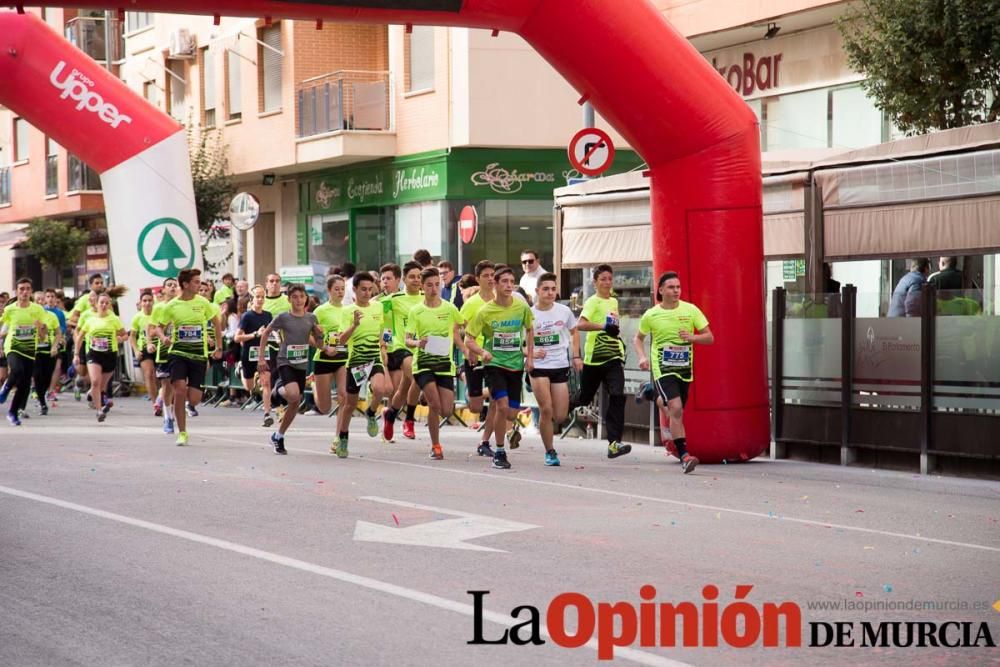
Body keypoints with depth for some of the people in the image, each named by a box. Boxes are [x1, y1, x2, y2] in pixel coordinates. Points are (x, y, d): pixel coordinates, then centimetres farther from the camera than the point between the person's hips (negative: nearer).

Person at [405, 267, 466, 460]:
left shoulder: (449, 309, 3)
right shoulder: (416, 311, 0)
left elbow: (456, 335, 14)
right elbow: (408, 340, 0)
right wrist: (417, 343, -22)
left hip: (445, 363, 2)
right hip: (423, 362, -2)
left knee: (446, 411, -3)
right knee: (435, 404, -15)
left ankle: (428, 399, 33)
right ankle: (435, 446, 3)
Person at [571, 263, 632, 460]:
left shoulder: (614, 301, 15)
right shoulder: (593, 302, -8)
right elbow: (580, 324, -25)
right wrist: (605, 327, -33)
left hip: (613, 357, 5)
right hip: (594, 357, -5)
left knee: (617, 397, -13)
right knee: (585, 397, 8)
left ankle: (614, 443, -18)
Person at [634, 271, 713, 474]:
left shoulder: (690, 310, -2)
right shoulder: (651, 315, -3)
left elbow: (710, 338, 0)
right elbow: (638, 339, 13)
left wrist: (692, 337, -21)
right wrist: (642, 357, -6)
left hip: (685, 368, 3)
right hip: (663, 368, -3)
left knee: (673, 408, 15)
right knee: (676, 409, -20)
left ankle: (651, 393, 46)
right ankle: (684, 456, -16)